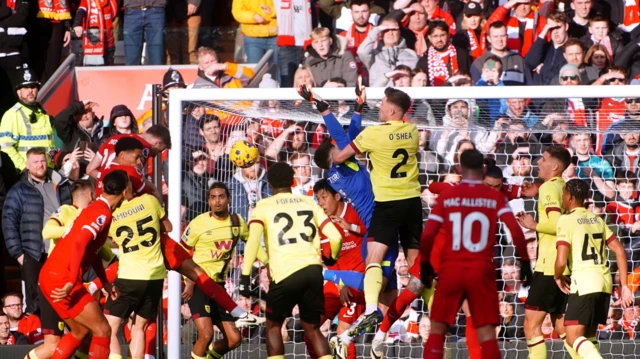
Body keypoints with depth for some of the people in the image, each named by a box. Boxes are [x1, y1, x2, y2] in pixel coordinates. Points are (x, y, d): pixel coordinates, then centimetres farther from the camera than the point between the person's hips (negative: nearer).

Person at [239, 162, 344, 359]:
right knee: (312, 328, 16)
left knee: (273, 326, 17)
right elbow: (335, 237, 9)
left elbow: (253, 241, -9)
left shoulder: (263, 206, 7)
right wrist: (331, 257, 30)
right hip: (313, 269, 3)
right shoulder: (309, 203, 16)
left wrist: (245, 277, -11)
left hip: (285, 273, -3)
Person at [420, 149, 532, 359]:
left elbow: (427, 235, -3)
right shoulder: (496, 198, 2)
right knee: (487, 333, 3)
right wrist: (525, 261, 4)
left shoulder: (446, 197, 2)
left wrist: (425, 263, 11)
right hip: (481, 271, 0)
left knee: (437, 329, 11)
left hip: (451, 270, 0)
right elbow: (515, 231, -8)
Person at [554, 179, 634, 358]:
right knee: (588, 336, 18)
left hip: (583, 282, -7)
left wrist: (558, 276, 7)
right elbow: (620, 251, 13)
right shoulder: (597, 219, 15)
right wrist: (623, 285, 15)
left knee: (574, 338, -6)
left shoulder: (566, 220, -5)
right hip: (605, 282, 7)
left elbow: (561, 260, -14)